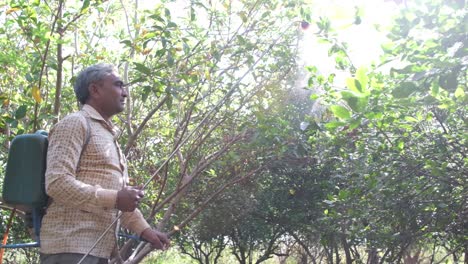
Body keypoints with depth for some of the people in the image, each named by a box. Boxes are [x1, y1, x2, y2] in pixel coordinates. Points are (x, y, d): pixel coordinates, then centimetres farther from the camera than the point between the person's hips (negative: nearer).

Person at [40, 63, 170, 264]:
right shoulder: (75, 123, -4)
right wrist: (114, 198, -18)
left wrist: (143, 229, 13)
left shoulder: (109, 135, 24)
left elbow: (122, 193, 26)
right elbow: (57, 183, -17)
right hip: (71, 247, -9)